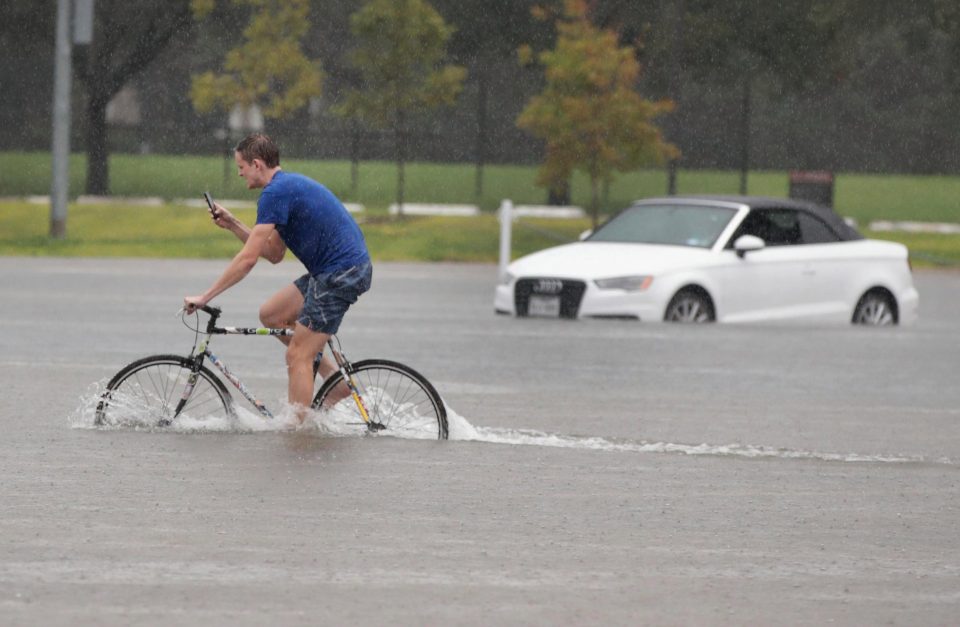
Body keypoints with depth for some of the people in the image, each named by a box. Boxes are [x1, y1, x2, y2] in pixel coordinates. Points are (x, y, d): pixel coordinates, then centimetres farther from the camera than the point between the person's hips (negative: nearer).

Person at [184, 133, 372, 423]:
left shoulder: (275, 192, -13)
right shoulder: (289, 185, 18)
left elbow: (248, 258, -16)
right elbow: (274, 254, 22)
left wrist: (204, 297, -11)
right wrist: (232, 225, 15)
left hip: (342, 274, -10)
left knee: (297, 356, -6)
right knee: (271, 314, 15)